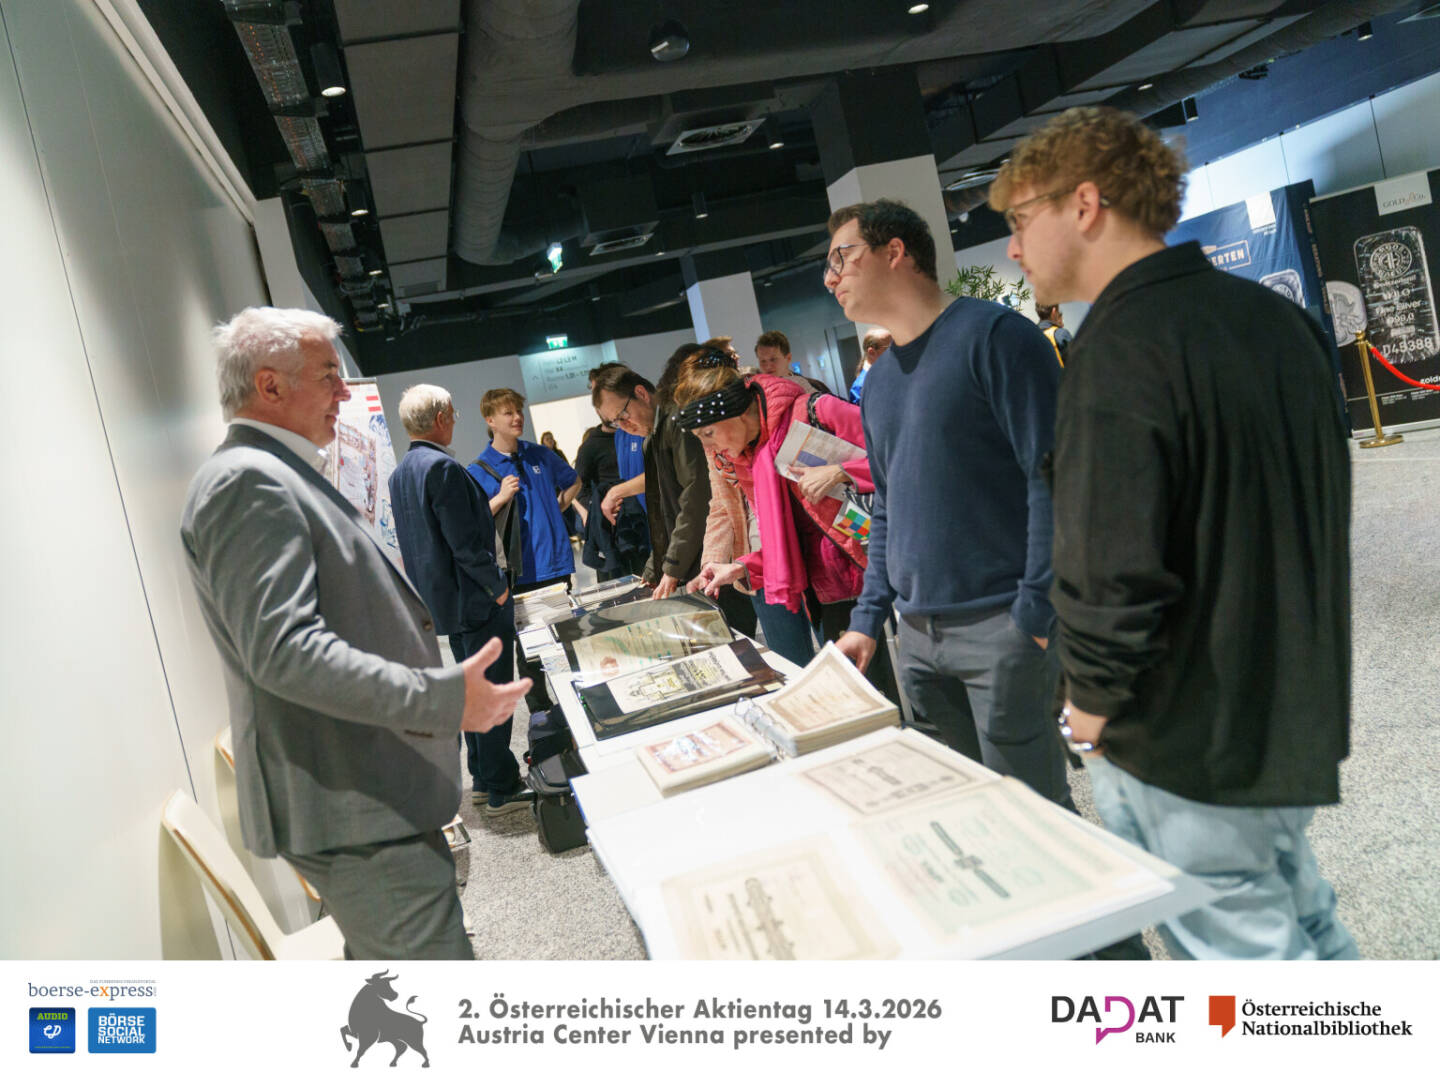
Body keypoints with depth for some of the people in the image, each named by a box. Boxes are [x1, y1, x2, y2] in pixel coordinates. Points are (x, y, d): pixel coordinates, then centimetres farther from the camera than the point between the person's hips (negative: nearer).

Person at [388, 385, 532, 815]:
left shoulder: (400, 473, 11)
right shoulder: (442, 468, -20)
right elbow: (465, 543, -23)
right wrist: (498, 587, -13)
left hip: (443, 599, 10)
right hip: (474, 599, -10)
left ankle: (483, 778, 29)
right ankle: (502, 790, 7)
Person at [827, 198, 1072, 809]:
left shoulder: (992, 336, -7)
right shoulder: (879, 381, 16)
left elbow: (1051, 477, -13)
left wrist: (1036, 612, -16)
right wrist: (868, 618, 15)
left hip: (999, 624, -7)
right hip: (918, 633, 7)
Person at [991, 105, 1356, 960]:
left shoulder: (1120, 351, -22)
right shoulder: (1277, 315, 6)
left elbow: (1115, 570, -29)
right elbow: (1327, 498, 15)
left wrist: (1093, 697, -11)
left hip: (1187, 743, -8)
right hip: (1300, 718, 9)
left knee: (1238, 947, 10)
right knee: (1306, 927, 25)